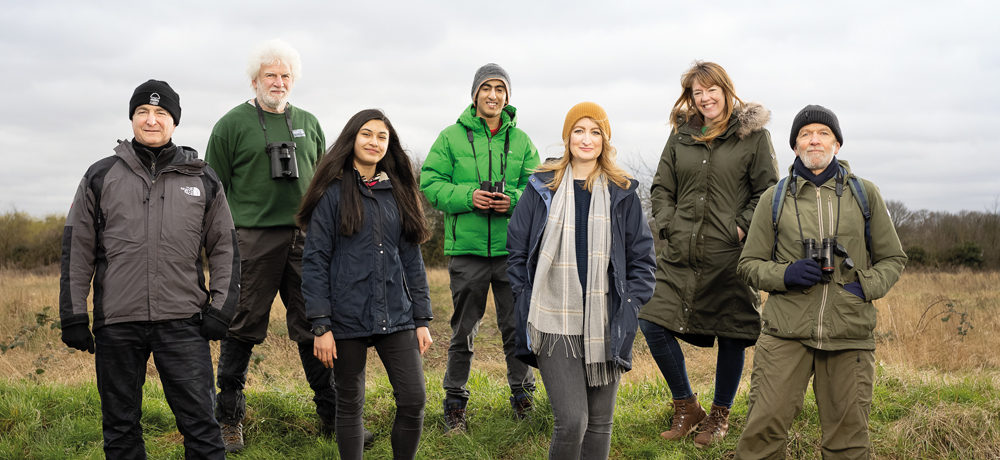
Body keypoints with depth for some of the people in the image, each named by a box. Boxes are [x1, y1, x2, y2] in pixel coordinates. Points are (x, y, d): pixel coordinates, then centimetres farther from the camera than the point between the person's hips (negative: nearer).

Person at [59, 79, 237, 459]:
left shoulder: (203, 180, 8)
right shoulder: (101, 177, 7)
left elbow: (225, 248, 10)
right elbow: (77, 250, 8)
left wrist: (221, 309, 1)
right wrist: (73, 316, 3)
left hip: (182, 322, -1)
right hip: (115, 324, 1)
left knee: (199, 423, -3)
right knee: (120, 427, 10)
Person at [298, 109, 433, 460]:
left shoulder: (397, 192, 11)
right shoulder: (333, 192, -3)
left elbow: (411, 259, 13)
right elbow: (315, 260, -5)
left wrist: (422, 319, 9)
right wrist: (321, 325, -11)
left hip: (396, 316, 4)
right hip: (347, 319, -3)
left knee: (414, 400, -3)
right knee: (350, 404, 7)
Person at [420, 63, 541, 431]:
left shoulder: (521, 141, 8)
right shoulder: (451, 137, 3)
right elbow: (431, 183, -1)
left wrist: (514, 200, -12)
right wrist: (467, 196, -17)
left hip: (513, 248, 1)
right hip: (467, 248, -1)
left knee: (517, 326, 8)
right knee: (464, 330, 8)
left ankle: (522, 393, 26)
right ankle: (455, 401, 21)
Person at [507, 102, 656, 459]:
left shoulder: (622, 192, 7)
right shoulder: (543, 188, 5)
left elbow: (643, 259, 10)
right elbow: (517, 250, 10)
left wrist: (629, 304, -1)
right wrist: (527, 301, 2)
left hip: (606, 328, 2)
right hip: (555, 325, -2)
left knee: (599, 422, 8)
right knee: (571, 420, -12)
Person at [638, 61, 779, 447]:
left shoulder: (753, 135, 1)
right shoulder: (681, 134, 12)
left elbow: (768, 191, 0)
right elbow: (662, 187, 17)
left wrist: (741, 227, -10)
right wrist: (667, 225, 3)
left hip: (730, 256, -3)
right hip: (681, 255, 4)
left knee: (731, 337, 4)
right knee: (653, 324, -3)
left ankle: (719, 415, 24)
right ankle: (686, 407, 16)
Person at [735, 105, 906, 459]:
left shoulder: (864, 194, 11)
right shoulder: (775, 199, 10)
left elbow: (893, 259, 16)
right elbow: (749, 264, 12)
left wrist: (865, 286, -5)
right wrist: (785, 274, -9)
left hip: (849, 335, 1)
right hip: (786, 332, -1)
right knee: (763, 429, -9)